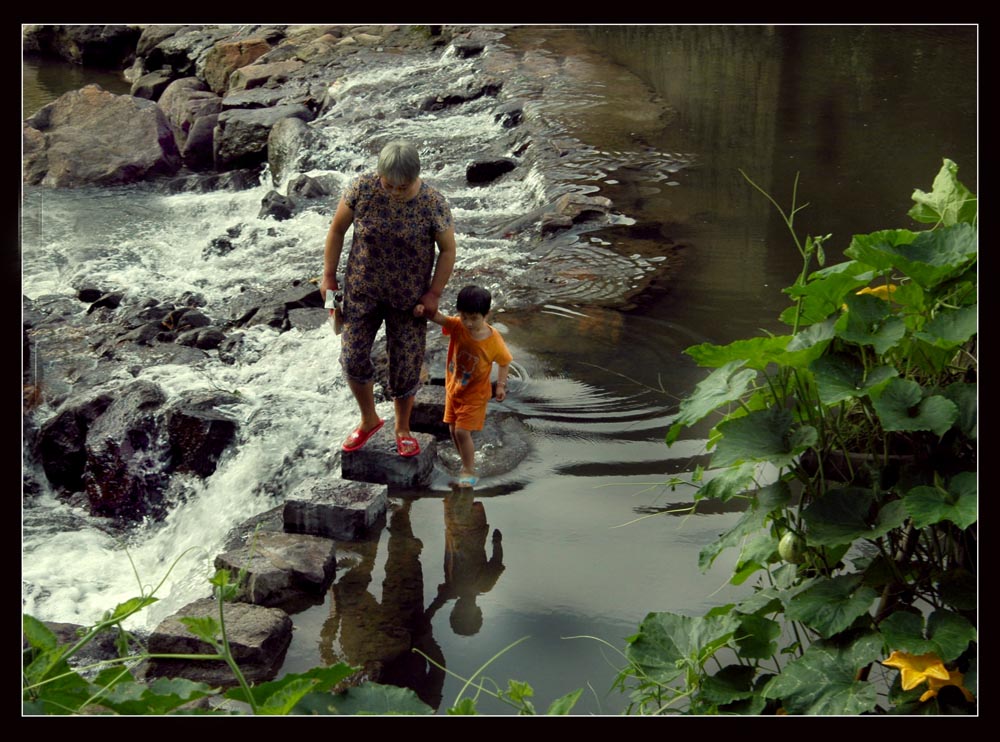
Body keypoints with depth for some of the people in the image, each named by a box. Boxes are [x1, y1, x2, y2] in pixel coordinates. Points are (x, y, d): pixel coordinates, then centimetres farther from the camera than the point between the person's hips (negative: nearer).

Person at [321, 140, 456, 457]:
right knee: (353, 359, 3)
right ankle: (369, 420, 30)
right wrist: (329, 275, 0)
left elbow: (447, 249, -7)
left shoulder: (433, 203, -20)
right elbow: (337, 229, -3)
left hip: (408, 297, -1)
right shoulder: (362, 188, -17)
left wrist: (434, 292, -7)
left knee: (406, 365, 7)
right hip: (362, 289, 2)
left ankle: (402, 428, 32)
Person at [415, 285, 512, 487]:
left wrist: (501, 385, -10)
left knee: (462, 431, -7)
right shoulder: (457, 326, -20)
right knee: (453, 430, 14)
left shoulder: (494, 340, -23)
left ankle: (469, 472, 12)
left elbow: (504, 362, -7)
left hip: (475, 394, -4)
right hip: (453, 388, 4)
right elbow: (438, 317, -35)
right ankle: (468, 463, 36)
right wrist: (424, 309, -54)